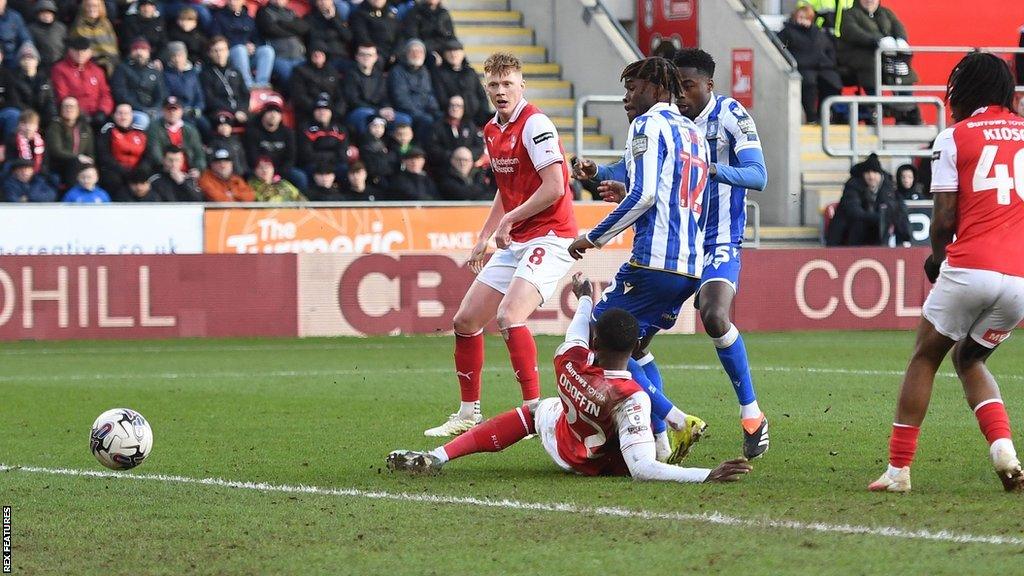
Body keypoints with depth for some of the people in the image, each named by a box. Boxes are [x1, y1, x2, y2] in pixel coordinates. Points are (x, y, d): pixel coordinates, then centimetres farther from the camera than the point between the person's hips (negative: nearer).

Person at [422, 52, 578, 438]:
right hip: (514, 242, 9)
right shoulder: (491, 131, 13)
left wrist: (509, 220, -15)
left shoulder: (534, 124, -14)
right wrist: (483, 238, 20)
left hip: (549, 236, -9)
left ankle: (535, 409, -23)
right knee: (465, 321, 7)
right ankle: (469, 413, 19)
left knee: (508, 316, -27)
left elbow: (554, 187, -21)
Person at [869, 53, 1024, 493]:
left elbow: (944, 218, 0)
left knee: (925, 358, 14)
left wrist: (938, 258, 20)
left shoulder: (954, 138, 3)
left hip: (970, 266, -4)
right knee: (969, 359, 23)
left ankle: (898, 468, 10)